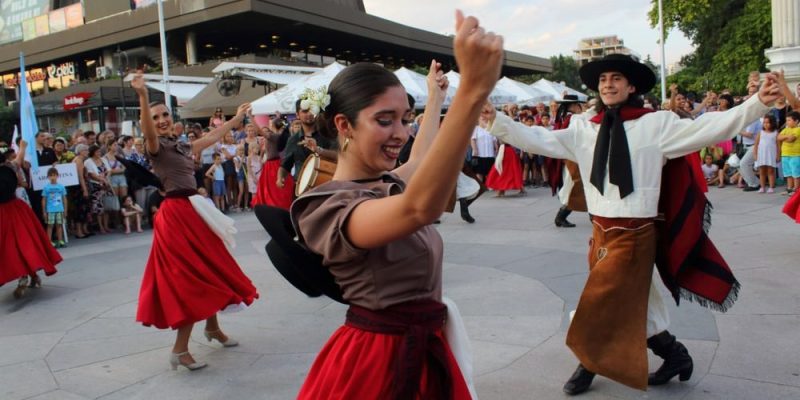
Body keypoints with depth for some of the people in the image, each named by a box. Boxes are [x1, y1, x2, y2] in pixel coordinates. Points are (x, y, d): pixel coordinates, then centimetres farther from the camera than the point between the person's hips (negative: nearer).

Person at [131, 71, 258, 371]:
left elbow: (213, 136, 29)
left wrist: (237, 118, 39)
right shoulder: (156, 147, -7)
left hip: (194, 211, 8)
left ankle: (212, 328, 36)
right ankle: (179, 349, 1)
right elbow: (148, 133, -30)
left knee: (207, 272, 18)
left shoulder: (183, 146, 15)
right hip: (176, 214, -8)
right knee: (192, 278, -7)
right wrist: (142, 96, -45)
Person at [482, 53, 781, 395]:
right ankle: (672, 352, 40)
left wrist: (758, 103, -19)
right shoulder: (583, 127, 4)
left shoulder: (656, 124, -5)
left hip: (634, 233, -5)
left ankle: (589, 365, 26)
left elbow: (710, 128, -9)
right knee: (628, 305, 17)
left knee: (600, 305, 1)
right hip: (600, 230, 5)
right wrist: (495, 119, -11)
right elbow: (540, 140, -1)